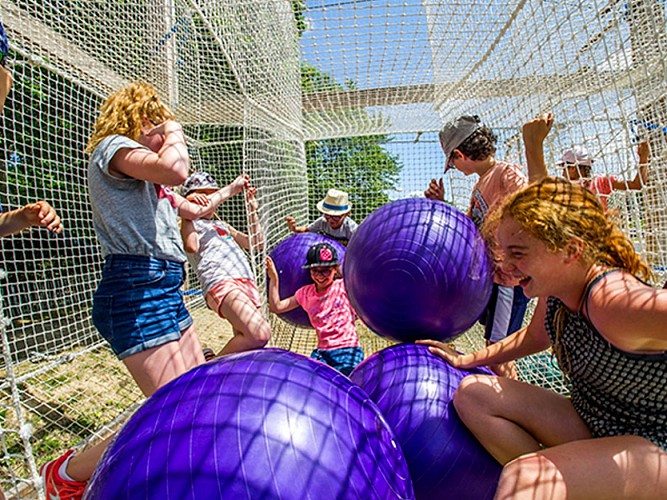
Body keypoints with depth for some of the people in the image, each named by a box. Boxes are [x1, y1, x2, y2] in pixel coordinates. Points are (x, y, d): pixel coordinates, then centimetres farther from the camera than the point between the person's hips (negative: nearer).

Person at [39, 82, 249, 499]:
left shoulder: (149, 176, 23)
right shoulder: (113, 146, -5)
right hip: (136, 291, -10)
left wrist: (230, 191, 46)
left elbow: (195, 210, 34)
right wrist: (174, 132, -4)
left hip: (165, 290, 10)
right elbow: (177, 169, -26)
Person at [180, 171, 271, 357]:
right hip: (221, 284, -8)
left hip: (248, 283, 8)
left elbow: (256, 243, 32)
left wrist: (253, 210, 27)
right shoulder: (190, 224, 12)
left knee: (245, 347, 1)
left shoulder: (222, 225, 33)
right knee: (260, 334, -27)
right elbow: (191, 247, -12)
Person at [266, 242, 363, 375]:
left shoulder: (344, 287, -1)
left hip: (348, 350, -3)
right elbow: (276, 307, 7)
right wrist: (274, 278, 2)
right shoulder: (305, 293, 8)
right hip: (322, 351, 3)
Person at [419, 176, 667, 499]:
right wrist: (466, 361, 10)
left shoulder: (614, 300, -30)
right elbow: (536, 337, 12)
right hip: (588, 424, 8)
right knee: (472, 394, -2)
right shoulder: (554, 289, -5)